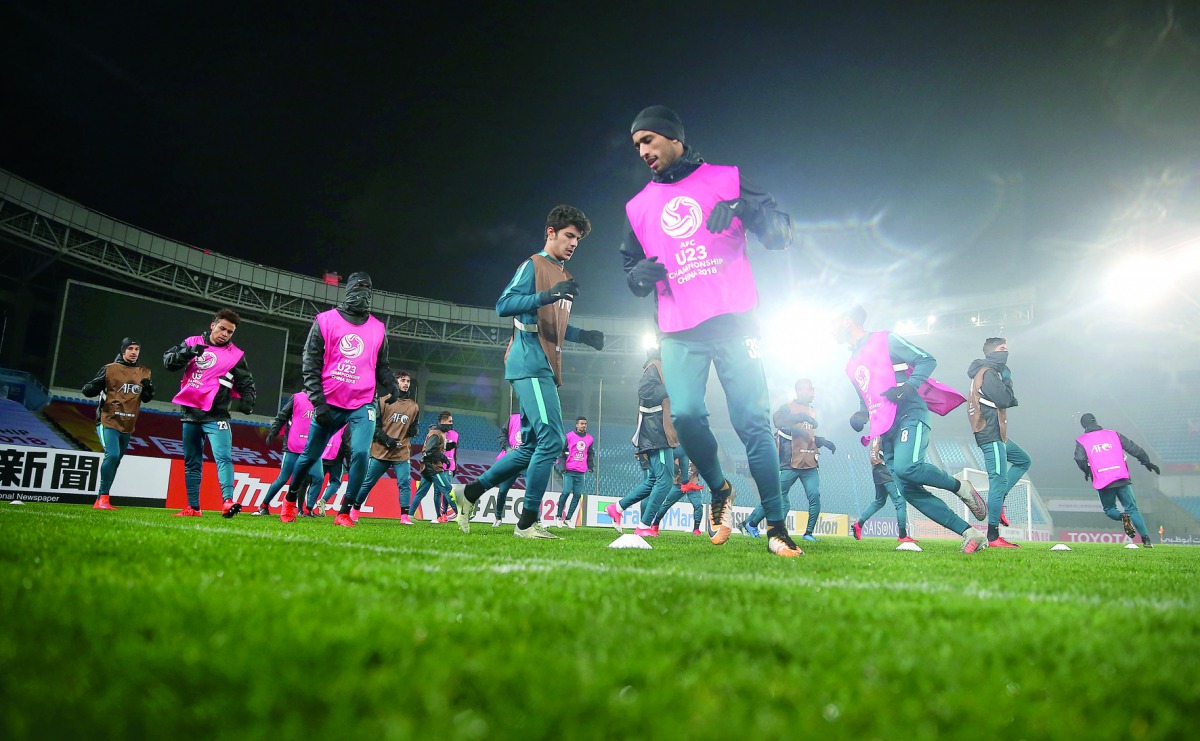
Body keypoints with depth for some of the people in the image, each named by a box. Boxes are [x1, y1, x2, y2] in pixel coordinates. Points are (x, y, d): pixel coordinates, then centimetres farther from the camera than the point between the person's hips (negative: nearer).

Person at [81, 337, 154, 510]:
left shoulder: (144, 373, 11)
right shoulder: (110, 369, -2)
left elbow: (146, 399, 18)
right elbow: (88, 390, -3)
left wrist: (149, 389, -4)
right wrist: (95, 385, -26)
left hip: (128, 426, 5)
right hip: (108, 421, -5)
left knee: (115, 460, 10)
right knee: (112, 455, -22)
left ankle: (100, 501, 21)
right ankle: (103, 498, -17)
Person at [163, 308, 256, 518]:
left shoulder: (235, 355, 5)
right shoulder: (193, 342, 11)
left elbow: (246, 384, 7)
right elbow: (168, 360, 4)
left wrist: (247, 401, -13)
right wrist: (188, 352, -15)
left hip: (216, 415, -3)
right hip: (189, 413, 3)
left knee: (224, 457, -20)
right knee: (192, 463, 11)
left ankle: (228, 501, -29)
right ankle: (193, 507, 18)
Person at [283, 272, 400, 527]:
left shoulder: (378, 329, 9)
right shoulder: (325, 321, 1)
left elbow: (381, 366, 19)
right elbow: (310, 364, -1)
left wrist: (392, 386, -2)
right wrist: (318, 401, -9)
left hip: (362, 405, 1)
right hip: (329, 404, -1)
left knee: (361, 454, -17)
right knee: (310, 456, 11)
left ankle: (345, 513, -4)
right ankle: (290, 500, 36)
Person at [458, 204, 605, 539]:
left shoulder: (563, 276, 24)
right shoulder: (533, 266, -3)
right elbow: (504, 304, -15)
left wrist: (582, 335, 14)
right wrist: (547, 295, -26)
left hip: (544, 369, 10)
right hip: (530, 364, -10)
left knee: (531, 447, 10)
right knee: (552, 439, -15)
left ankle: (470, 493, 19)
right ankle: (527, 523, -8)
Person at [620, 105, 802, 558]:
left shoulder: (726, 180, 8)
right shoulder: (639, 206, 17)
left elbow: (780, 235, 3)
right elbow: (631, 269, 21)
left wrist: (743, 208, -16)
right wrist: (639, 274, -4)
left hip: (733, 321, -2)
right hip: (679, 332, 2)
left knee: (752, 421, -6)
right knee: (685, 415, -15)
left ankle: (776, 525, 3)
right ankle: (720, 491, 13)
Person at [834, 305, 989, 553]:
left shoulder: (884, 340, 3)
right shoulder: (851, 365, 24)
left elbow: (927, 360, -1)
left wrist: (908, 386, -17)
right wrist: (861, 415, 11)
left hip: (909, 415, -7)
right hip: (885, 431, 7)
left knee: (906, 468, -32)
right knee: (908, 490, -7)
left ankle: (960, 487, -5)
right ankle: (970, 533, -4)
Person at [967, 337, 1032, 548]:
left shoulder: (990, 373, 21)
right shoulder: (987, 373, -11)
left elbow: (1007, 401, 21)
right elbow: (1003, 400, -20)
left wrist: (1010, 399, 1)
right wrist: (1007, 378, -6)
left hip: (995, 434, 11)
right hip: (991, 435, -11)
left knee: (1023, 460, 22)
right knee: (999, 481, -11)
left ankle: (997, 501, 10)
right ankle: (993, 537, -11)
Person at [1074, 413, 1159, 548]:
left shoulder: (1081, 441, 5)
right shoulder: (1113, 434, 12)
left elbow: (1080, 459, -8)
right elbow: (1133, 448, 10)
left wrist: (1087, 472, 9)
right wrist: (1146, 462, 18)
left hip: (1102, 481, -1)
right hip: (1122, 478, 2)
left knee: (1109, 509, 17)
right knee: (1132, 508, 7)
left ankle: (1123, 517, -16)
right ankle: (1146, 539, -6)